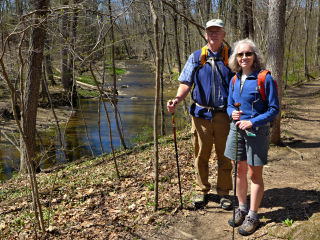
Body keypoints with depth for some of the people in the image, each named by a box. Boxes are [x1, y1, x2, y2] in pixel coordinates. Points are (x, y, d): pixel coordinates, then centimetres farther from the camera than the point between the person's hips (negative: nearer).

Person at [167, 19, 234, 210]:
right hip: (201, 113, 1)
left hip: (224, 115, 0)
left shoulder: (231, 57, 5)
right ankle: (202, 190, 25)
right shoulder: (196, 57, 7)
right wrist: (177, 99, -12)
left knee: (225, 155, 7)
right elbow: (186, 83, 7)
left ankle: (224, 192, 23)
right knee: (201, 155, 8)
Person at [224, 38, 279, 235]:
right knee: (240, 172, 15)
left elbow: (274, 109, -11)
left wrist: (252, 122, -21)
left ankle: (253, 216, 19)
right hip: (237, 129, 6)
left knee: (255, 175, 5)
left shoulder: (265, 78, -11)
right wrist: (232, 113, -8)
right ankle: (242, 209, 33)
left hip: (257, 131, -5)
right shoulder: (235, 80, 6)